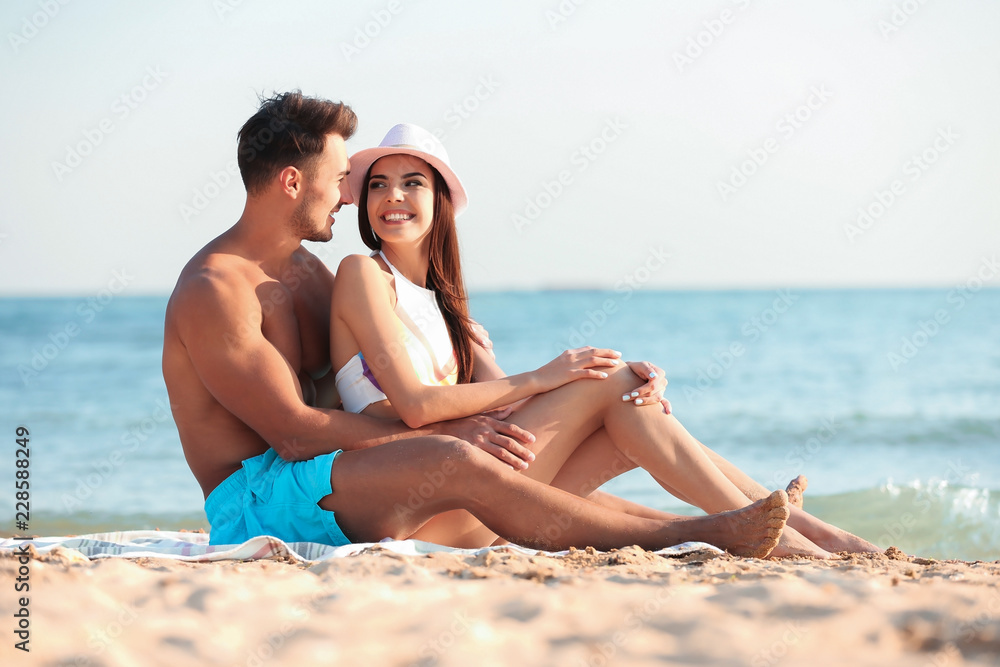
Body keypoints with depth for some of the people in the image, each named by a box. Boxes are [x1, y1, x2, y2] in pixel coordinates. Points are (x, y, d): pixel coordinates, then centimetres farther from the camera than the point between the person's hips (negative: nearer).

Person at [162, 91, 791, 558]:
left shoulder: (305, 269, 17)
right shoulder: (213, 291, -14)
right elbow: (293, 429, -19)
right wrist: (443, 429, -17)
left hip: (314, 478, 10)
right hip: (254, 501, -9)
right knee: (455, 463, -27)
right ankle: (685, 535, -26)